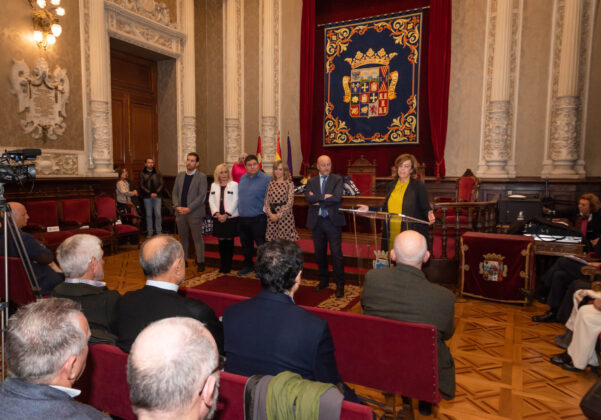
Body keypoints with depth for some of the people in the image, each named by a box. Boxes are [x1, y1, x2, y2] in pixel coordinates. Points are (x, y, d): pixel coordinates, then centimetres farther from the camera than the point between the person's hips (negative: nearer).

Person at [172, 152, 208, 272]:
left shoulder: (201, 177, -4)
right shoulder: (180, 175, 12)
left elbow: (202, 195, -11)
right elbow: (175, 193, 11)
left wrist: (189, 208, -16)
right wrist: (177, 206, -5)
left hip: (194, 213, -5)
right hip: (180, 213, 5)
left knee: (197, 238, 1)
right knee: (182, 238, 12)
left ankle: (200, 262, 9)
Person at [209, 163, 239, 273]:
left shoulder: (234, 184, -1)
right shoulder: (214, 185, 12)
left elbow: (235, 201, -7)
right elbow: (211, 200, 6)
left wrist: (226, 214, -13)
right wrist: (217, 214, -7)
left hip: (231, 217, -3)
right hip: (218, 218, 3)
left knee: (229, 240, -1)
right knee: (221, 241, 6)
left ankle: (228, 265, 8)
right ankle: (222, 265, 15)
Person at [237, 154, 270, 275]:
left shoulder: (265, 179, -8)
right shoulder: (243, 178, 11)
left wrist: (265, 210, -12)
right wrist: (240, 210, 15)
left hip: (258, 219, -6)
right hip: (243, 218, 6)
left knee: (261, 245, -1)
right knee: (246, 244, 18)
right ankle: (248, 266, 33)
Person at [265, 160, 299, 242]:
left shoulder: (289, 183, -1)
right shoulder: (271, 184, 11)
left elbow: (290, 202, -8)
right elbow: (267, 200, 8)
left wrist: (278, 215, -11)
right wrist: (270, 213, -8)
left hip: (285, 216, -3)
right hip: (271, 216, 3)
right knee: (272, 242, 3)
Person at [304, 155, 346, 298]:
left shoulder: (337, 179, 0)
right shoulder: (311, 181, 8)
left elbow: (337, 198, -16)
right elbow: (308, 197, -9)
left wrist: (318, 200, -10)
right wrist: (325, 197, -15)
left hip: (332, 221, -3)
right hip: (316, 221, 3)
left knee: (336, 253, -4)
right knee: (319, 253, 13)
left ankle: (340, 285, 6)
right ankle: (323, 280, 29)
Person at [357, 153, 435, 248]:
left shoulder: (419, 186, -2)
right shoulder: (391, 186, 13)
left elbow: (425, 208, -3)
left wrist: (429, 214, -24)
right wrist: (369, 208, 13)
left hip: (411, 233, -5)